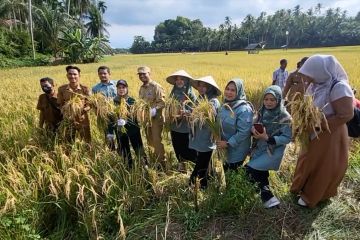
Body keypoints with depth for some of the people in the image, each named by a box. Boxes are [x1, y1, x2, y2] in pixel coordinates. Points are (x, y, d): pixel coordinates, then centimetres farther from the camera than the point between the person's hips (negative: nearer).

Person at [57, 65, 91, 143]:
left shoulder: (85, 89, -4)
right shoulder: (62, 89, 0)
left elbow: (89, 105, -2)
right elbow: (59, 105, 6)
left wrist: (83, 110, -21)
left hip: (83, 120, -1)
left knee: (87, 143, 4)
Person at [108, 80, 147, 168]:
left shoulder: (132, 100, -1)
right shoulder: (113, 102, 2)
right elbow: (110, 118, 3)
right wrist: (110, 132, -1)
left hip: (132, 129, -2)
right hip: (119, 130, 2)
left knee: (139, 149, 0)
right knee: (124, 152, 13)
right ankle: (130, 168, 28)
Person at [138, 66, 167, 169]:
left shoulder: (156, 86, -11)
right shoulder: (141, 88, 13)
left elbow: (162, 102, -17)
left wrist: (154, 110, -30)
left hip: (156, 118, -8)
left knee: (157, 141, -7)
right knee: (150, 141, 18)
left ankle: (162, 164, 4)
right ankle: (153, 162, 37)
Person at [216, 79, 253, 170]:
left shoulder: (244, 109, -22)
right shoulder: (225, 106, 2)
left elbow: (243, 132, -25)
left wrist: (228, 143, -21)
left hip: (237, 150, -7)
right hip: (224, 147, 7)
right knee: (224, 170, 20)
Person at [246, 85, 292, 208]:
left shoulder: (284, 116, -16)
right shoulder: (262, 112, 0)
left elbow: (287, 138, -16)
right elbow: (255, 128, 8)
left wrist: (267, 137, -25)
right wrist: (253, 130, -16)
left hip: (273, 151, -6)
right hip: (259, 149, 6)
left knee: (249, 168, -16)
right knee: (261, 174, 16)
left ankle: (267, 196, 3)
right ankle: (267, 197, 39)